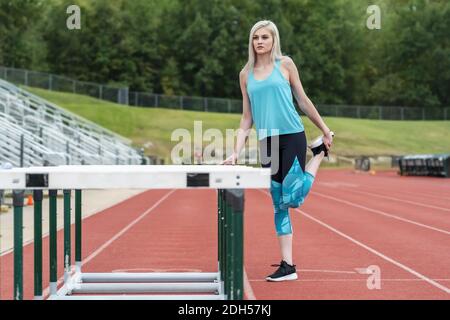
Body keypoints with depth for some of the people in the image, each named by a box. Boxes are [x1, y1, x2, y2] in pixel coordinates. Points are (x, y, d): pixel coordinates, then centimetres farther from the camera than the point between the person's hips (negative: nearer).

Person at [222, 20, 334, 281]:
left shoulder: (285, 64, 4)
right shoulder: (246, 75, 12)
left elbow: (303, 100, 10)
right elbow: (247, 118, 13)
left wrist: (325, 130, 11)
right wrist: (236, 152, 5)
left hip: (292, 136, -3)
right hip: (267, 142, 4)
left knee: (292, 199, -13)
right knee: (278, 204, 4)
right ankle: (287, 266, 9)